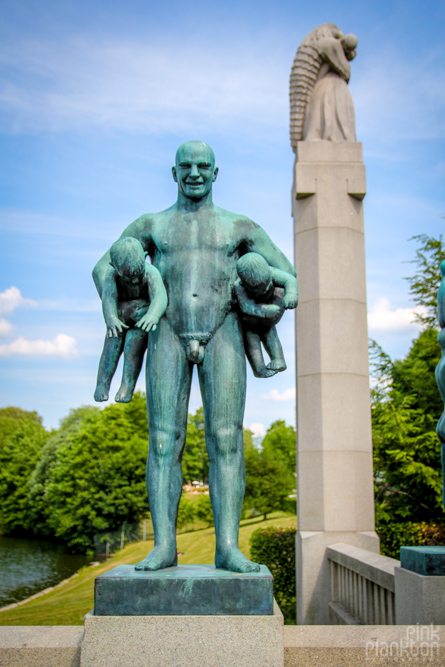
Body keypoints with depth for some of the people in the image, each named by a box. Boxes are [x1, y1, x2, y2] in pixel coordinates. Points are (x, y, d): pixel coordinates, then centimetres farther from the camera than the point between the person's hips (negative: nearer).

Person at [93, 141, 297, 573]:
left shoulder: (240, 227, 16)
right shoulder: (151, 225, 17)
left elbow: (286, 273, 18)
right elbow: (103, 267, 18)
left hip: (222, 334, 0)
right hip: (169, 334, 1)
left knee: (225, 438, -9)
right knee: (164, 440, -6)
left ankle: (228, 547, -9)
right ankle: (164, 545, -4)